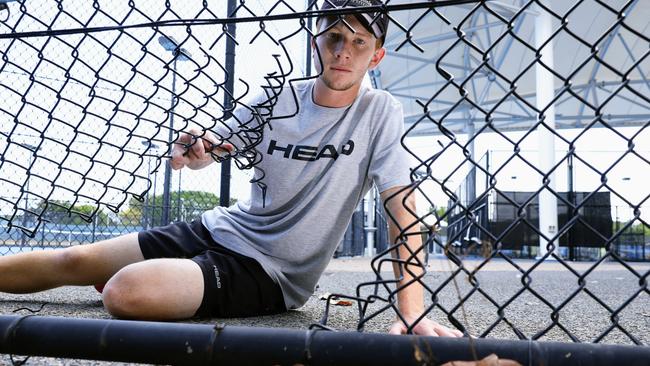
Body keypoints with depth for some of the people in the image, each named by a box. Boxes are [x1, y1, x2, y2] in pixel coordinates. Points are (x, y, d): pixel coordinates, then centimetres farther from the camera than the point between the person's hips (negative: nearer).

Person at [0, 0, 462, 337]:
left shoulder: (380, 112, -13)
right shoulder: (277, 98, -1)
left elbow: (403, 205, -18)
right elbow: (211, 147, 8)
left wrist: (412, 312, -28)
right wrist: (195, 148, -18)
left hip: (267, 272, -5)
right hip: (221, 228, 5)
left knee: (126, 291, -23)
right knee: (74, 261, 3)